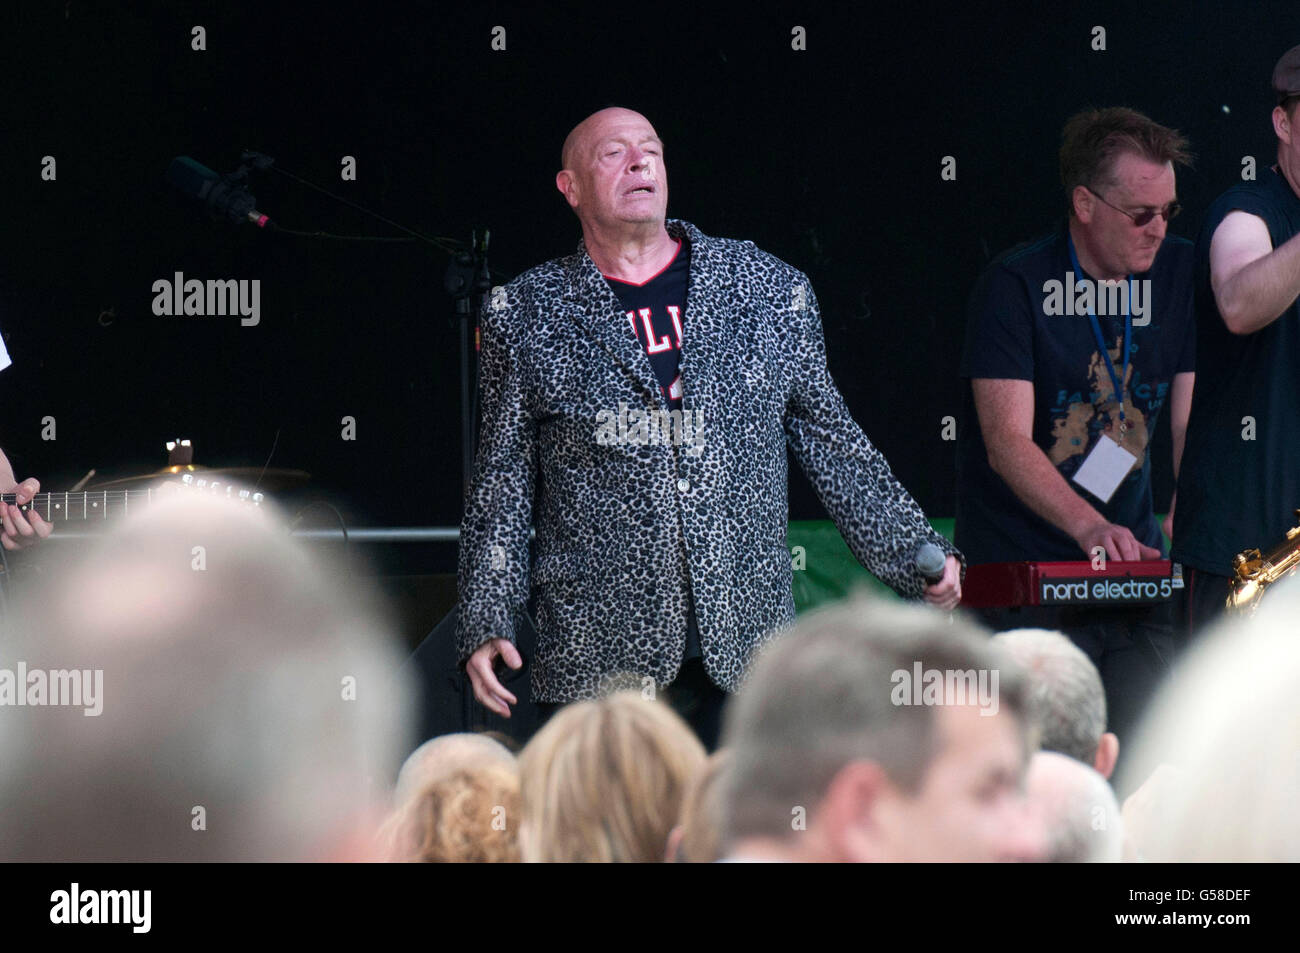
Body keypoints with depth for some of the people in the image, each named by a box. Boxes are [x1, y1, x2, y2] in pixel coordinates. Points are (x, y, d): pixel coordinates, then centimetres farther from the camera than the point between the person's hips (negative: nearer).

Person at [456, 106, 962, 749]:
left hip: (748, 653, 1)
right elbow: (503, 484, 10)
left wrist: (916, 557, 12)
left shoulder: (770, 290, 10)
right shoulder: (526, 315, 8)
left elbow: (831, 444, 16)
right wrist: (485, 623, 1)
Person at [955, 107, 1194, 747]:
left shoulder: (1177, 273, 6)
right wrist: (1090, 529, -35)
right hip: (1025, 576, -5)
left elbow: (1190, 424, 8)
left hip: (1131, 570, 5)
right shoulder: (1015, 285, -11)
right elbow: (1007, 442, -19)